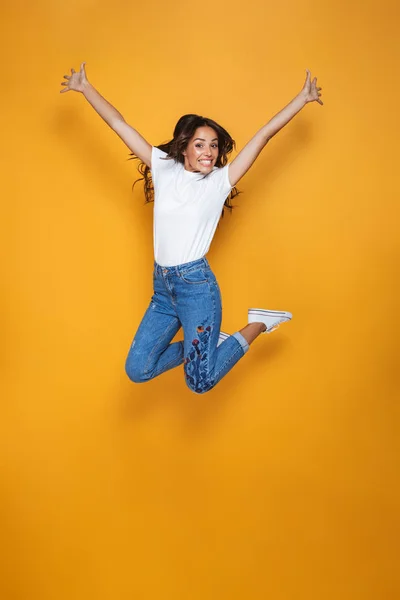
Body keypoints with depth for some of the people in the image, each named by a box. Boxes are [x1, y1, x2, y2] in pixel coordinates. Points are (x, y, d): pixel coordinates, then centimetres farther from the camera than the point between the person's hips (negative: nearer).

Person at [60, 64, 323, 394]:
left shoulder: (220, 180, 0)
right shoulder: (164, 169, 7)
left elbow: (264, 135, 1)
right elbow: (120, 125, 9)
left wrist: (303, 97, 4)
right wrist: (85, 87, 13)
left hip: (197, 284, -4)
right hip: (162, 286, 4)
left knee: (200, 382, -4)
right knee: (138, 370, 5)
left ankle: (257, 324, 16)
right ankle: (199, 345, 26)